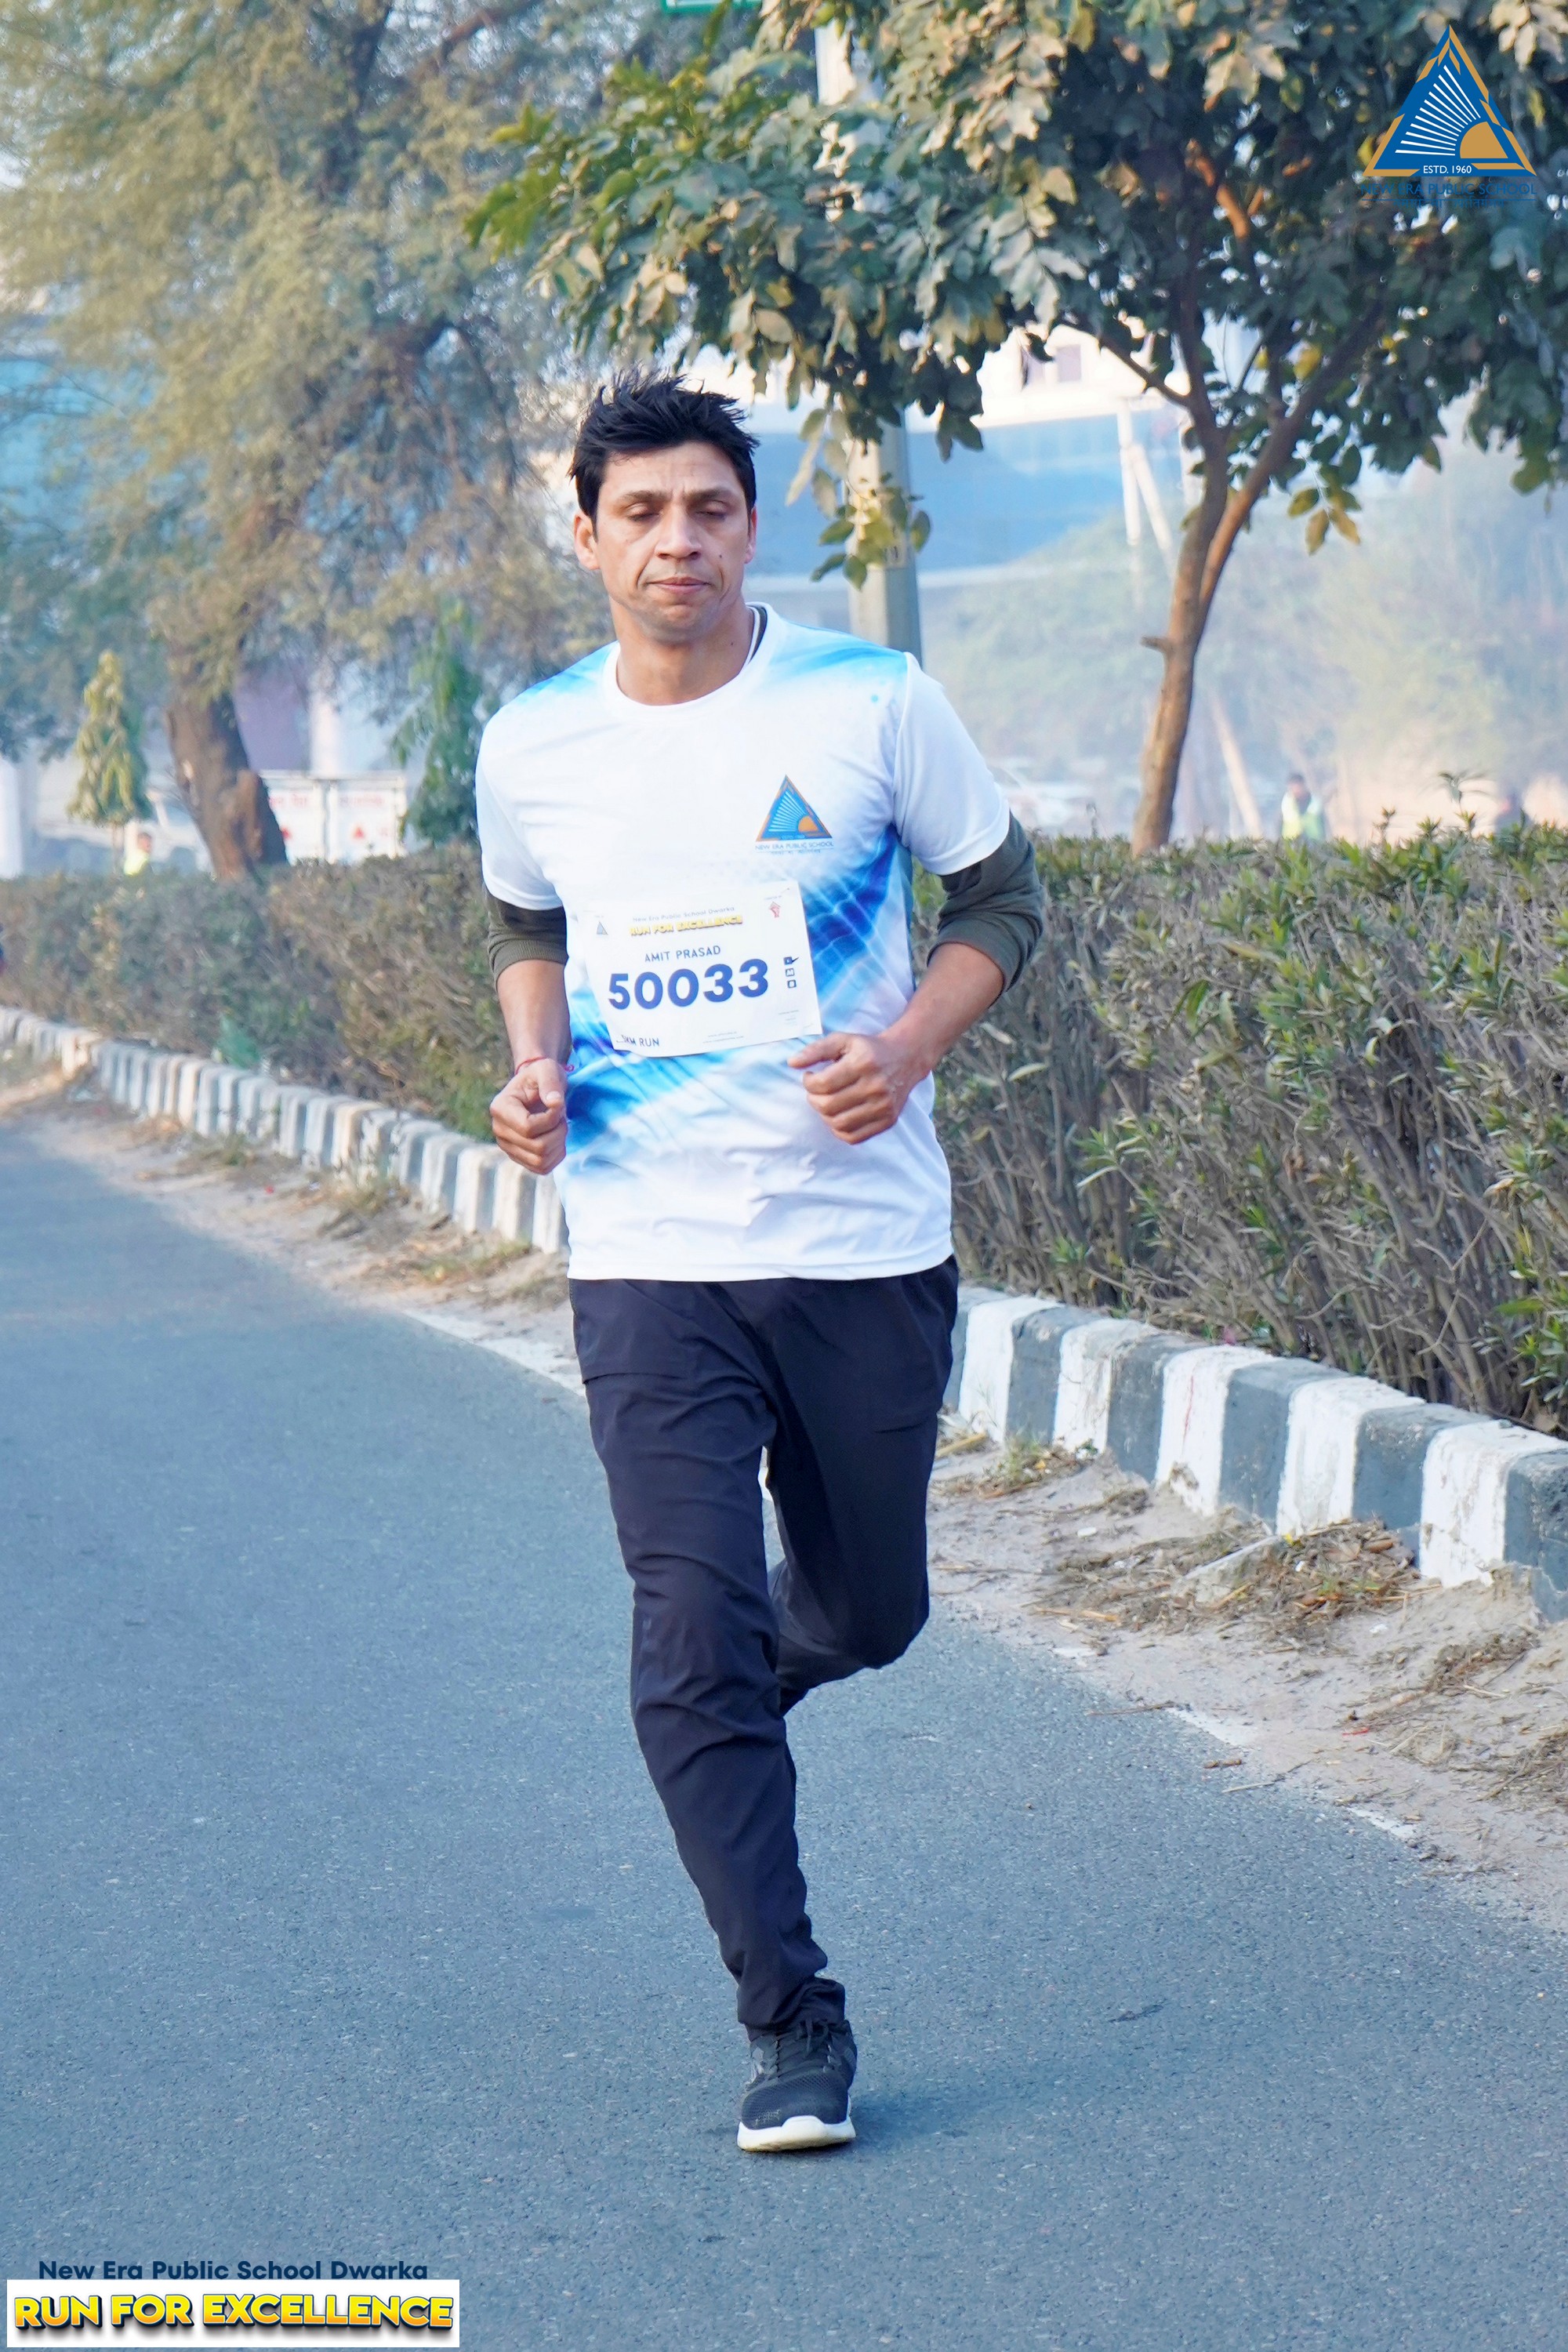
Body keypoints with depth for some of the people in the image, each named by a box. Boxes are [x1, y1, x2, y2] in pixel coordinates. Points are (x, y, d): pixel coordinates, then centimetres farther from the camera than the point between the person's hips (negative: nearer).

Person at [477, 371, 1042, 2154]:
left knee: (869, 1616, 14)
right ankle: (792, 2025, 3)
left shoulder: (872, 703, -4)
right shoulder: (531, 750, 2)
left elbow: (1001, 896, 5)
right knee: (693, 1642, -9)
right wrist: (534, 1064, 0)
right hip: (647, 1264, 0)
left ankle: (736, 1687, 51)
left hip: (869, 1248, 0)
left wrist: (909, 1045, -13)